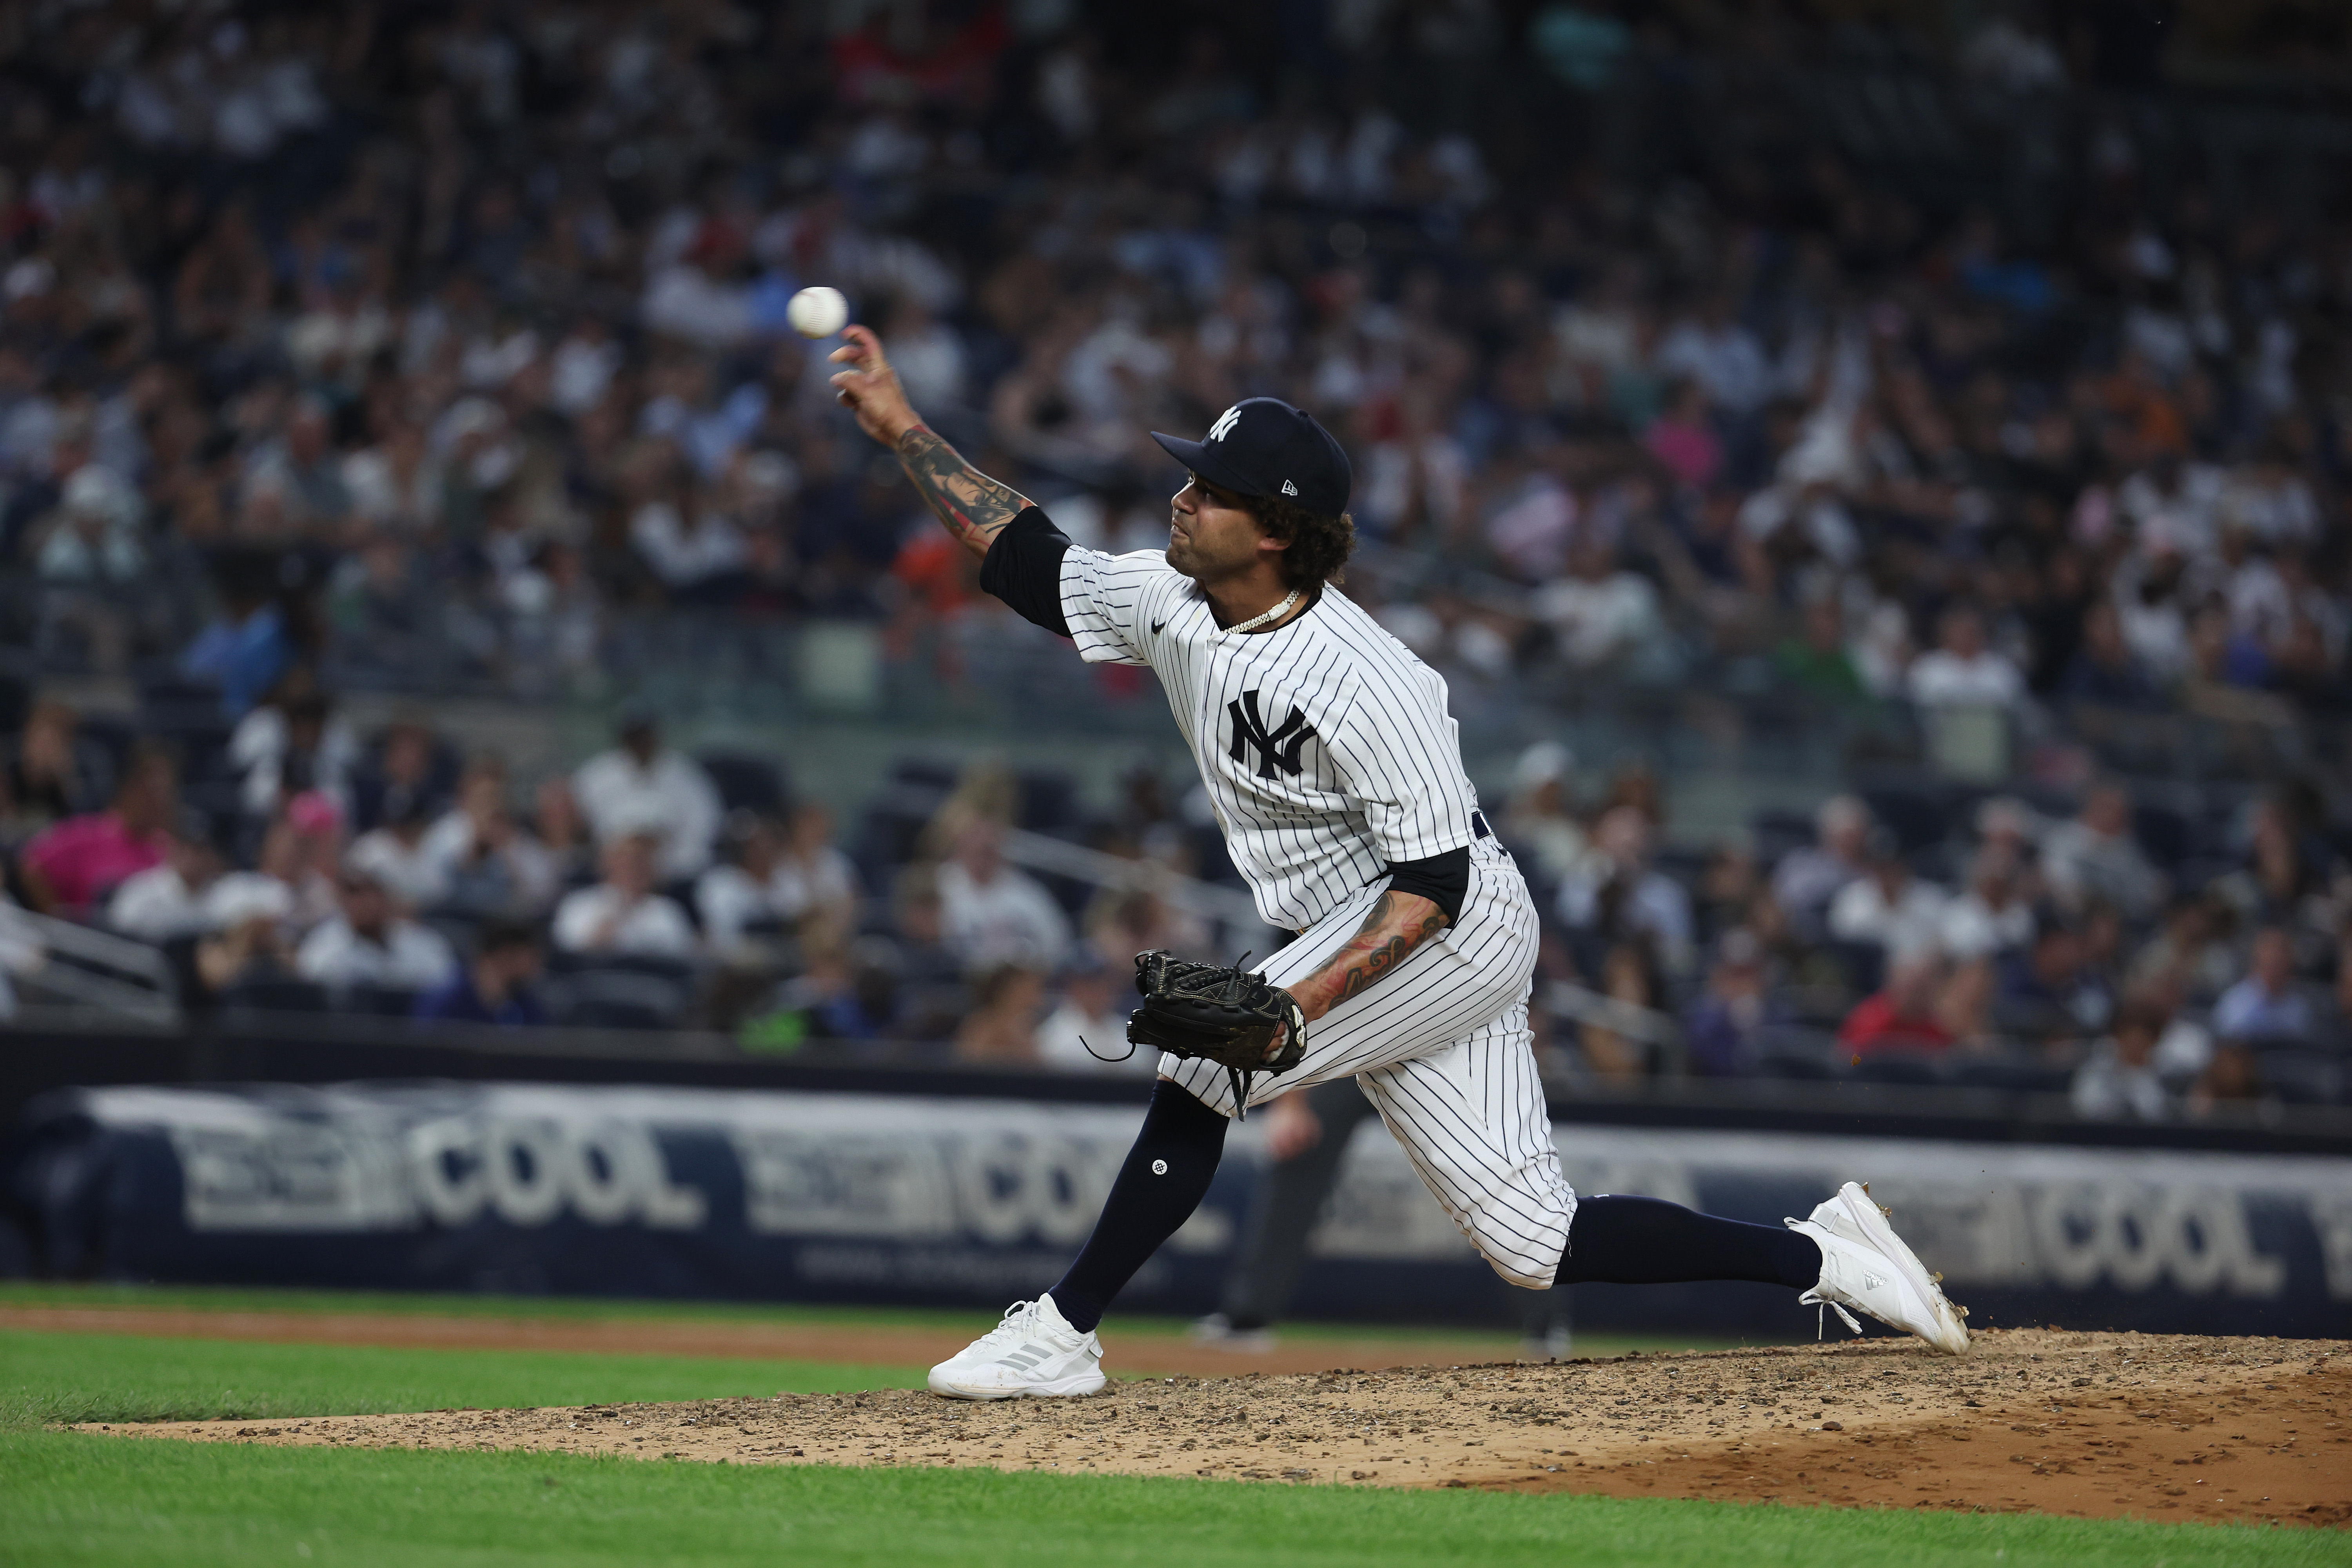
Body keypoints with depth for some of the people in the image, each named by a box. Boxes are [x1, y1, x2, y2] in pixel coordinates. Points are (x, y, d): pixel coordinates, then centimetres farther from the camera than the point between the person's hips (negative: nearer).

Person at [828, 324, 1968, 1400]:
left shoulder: (1363, 684, -26)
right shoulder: (1174, 606, -2)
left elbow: (1433, 879, -25)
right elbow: (1023, 558, 11)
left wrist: (1301, 1004, -35)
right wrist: (901, 427, 3)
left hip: (1461, 932, -9)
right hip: (1372, 948, 9)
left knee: (1203, 1066, -19)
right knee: (1532, 1241, 4)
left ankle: (1061, 1333, -9)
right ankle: (1821, 1259, 13)